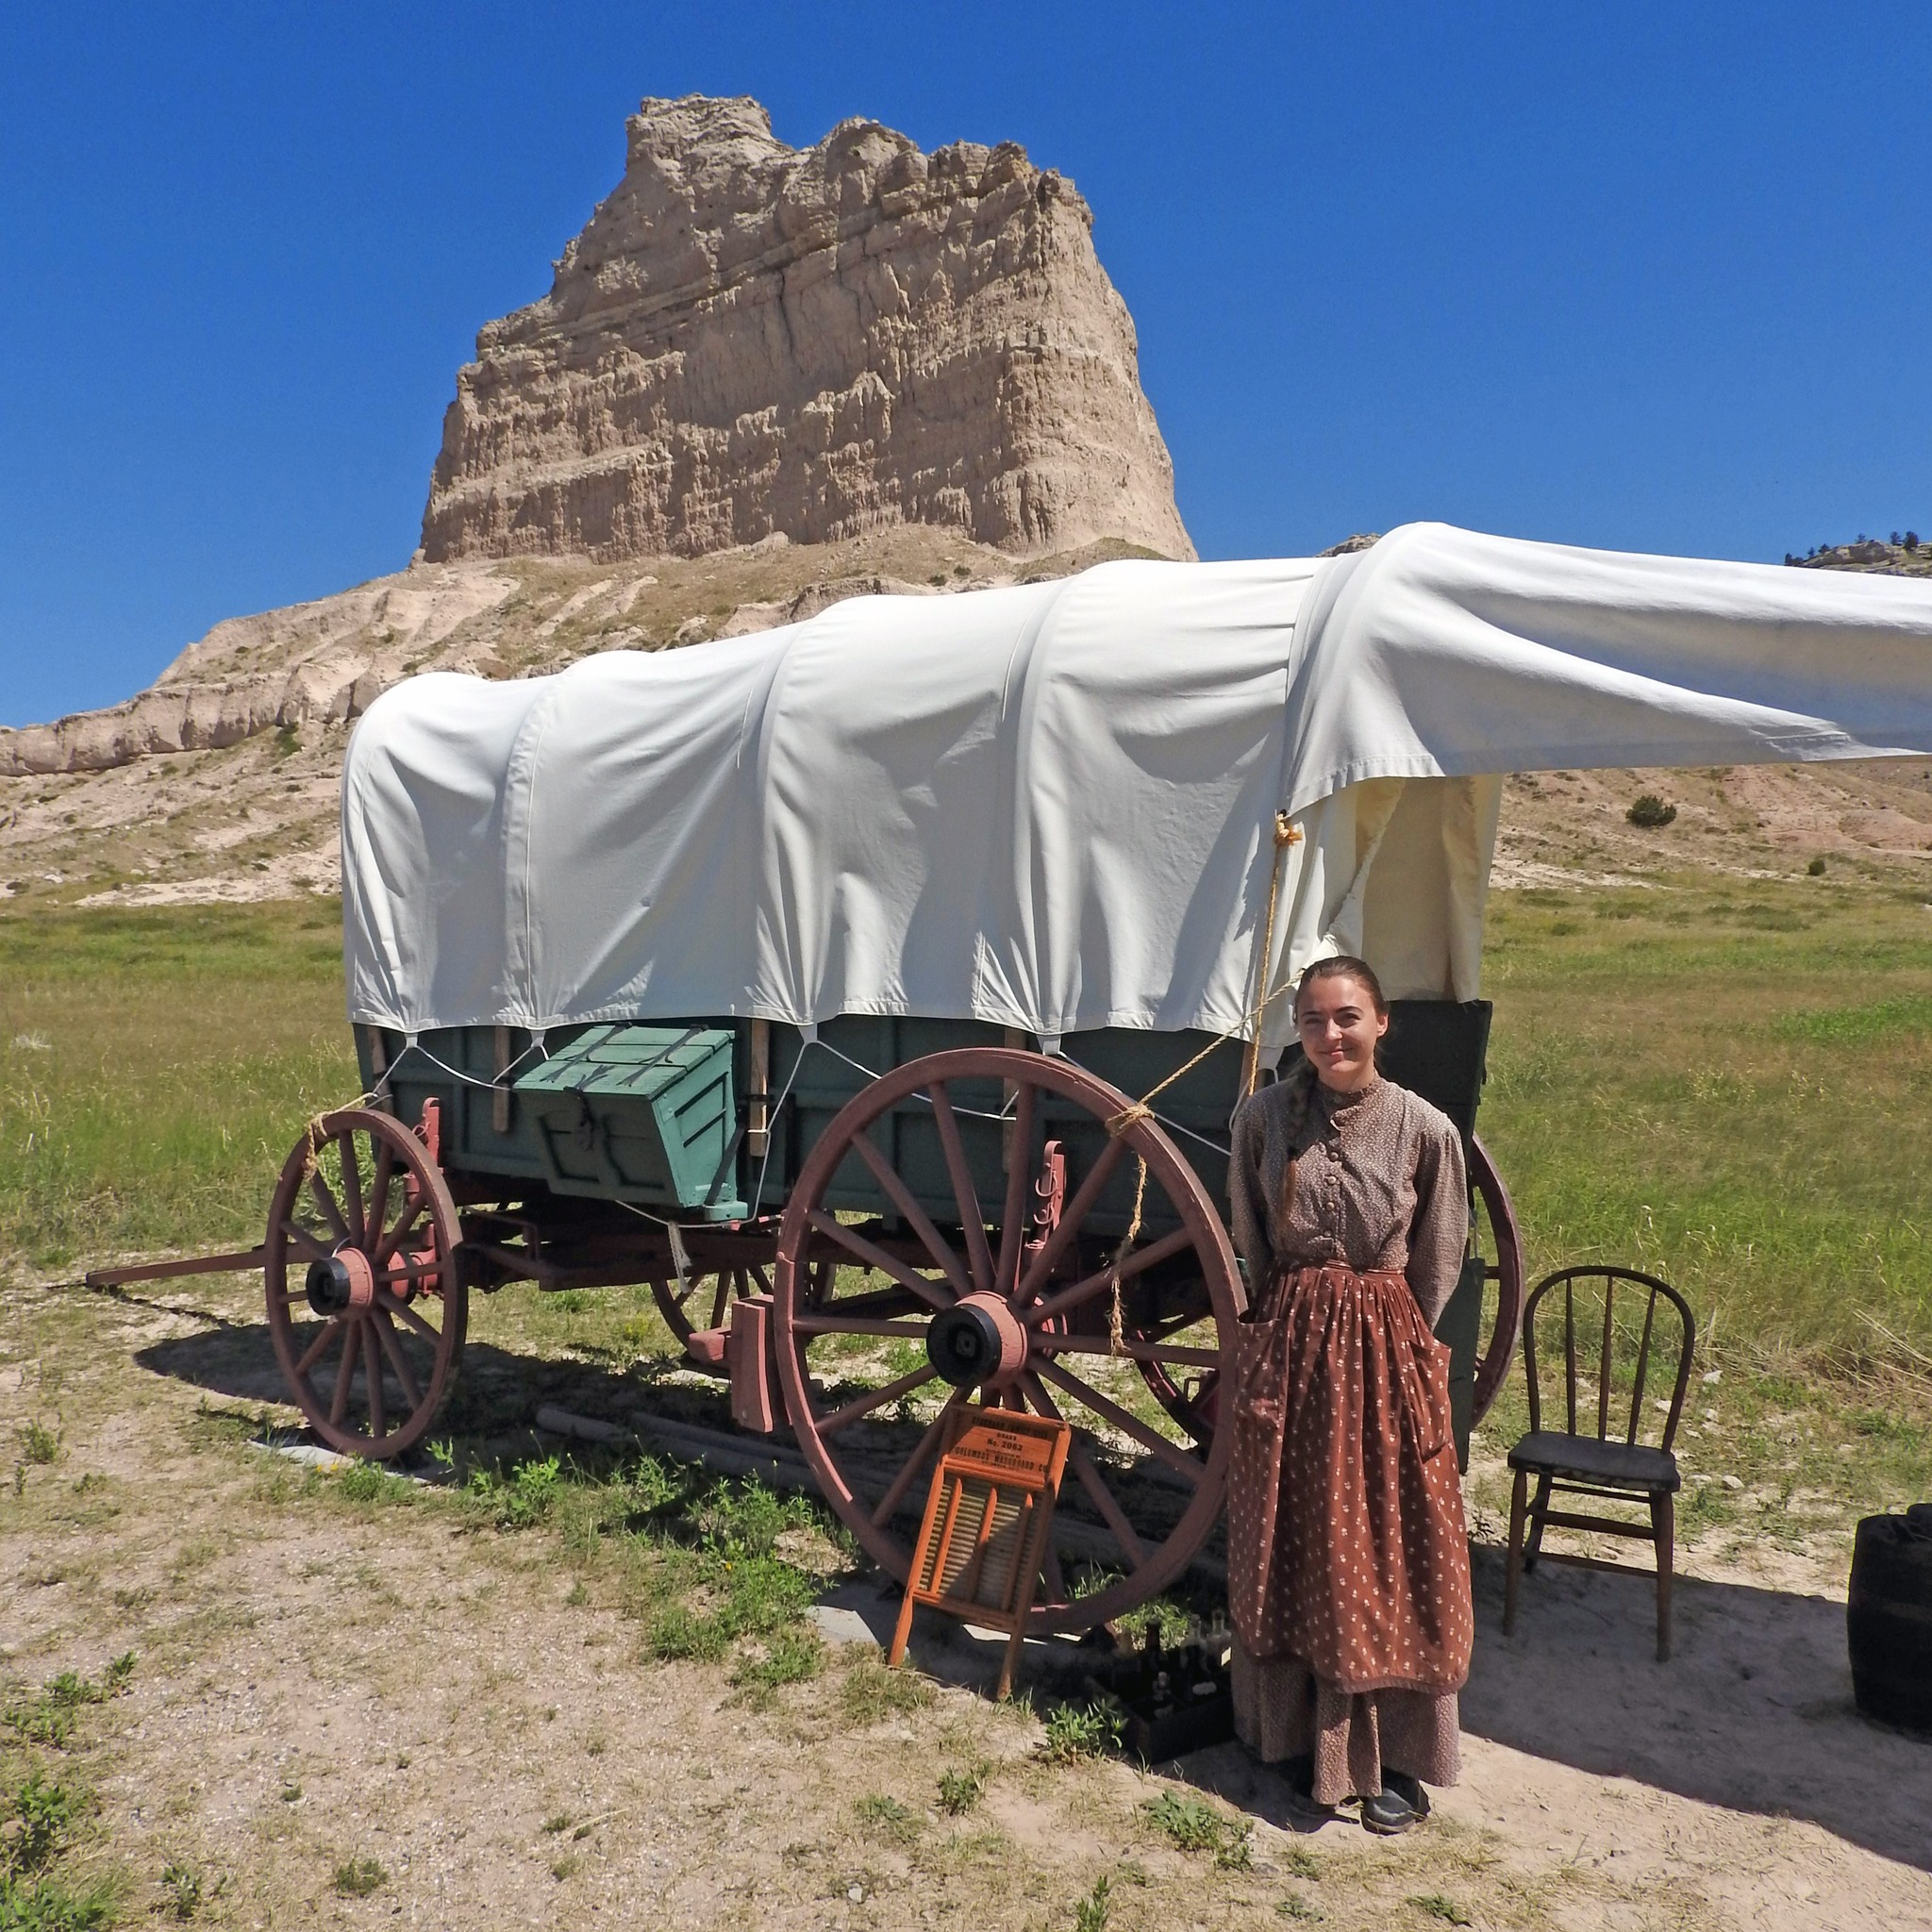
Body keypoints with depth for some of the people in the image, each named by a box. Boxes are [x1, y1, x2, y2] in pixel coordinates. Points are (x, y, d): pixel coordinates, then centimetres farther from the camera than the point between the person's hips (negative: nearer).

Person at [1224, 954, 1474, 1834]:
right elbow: (1248, 1243, 6)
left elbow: (1437, 1266, 1)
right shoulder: (1263, 1116, -5)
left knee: (1388, 1557, 7)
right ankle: (1303, 1733, 31)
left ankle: (1396, 1755, 24)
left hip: (1384, 1352, -2)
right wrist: (1286, 1327, 6)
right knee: (1291, 1552, 13)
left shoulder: (1425, 1128, -10)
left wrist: (1398, 1346, 2)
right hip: (1286, 1346, 2)